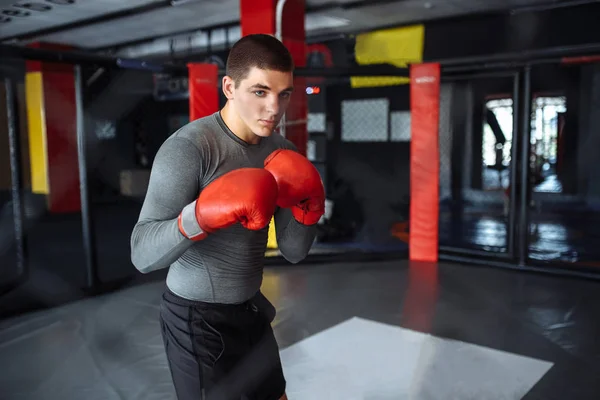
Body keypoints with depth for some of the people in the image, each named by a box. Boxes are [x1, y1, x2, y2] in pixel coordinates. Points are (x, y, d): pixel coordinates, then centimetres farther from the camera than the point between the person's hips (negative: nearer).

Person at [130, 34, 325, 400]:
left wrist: (308, 208, -18)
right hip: (198, 318, -7)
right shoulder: (188, 147, -21)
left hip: (250, 309, 7)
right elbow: (142, 254, -26)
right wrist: (199, 216, -42)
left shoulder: (282, 150, -2)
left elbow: (294, 252, 1)